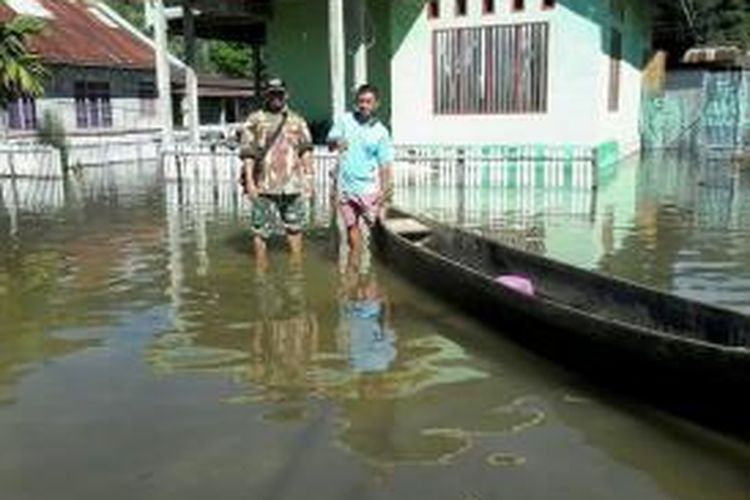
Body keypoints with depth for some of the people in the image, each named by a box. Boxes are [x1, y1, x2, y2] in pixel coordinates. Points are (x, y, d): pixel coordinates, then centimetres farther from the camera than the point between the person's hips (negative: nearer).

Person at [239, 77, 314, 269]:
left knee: (295, 226, 13)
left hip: (292, 185, 3)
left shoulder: (297, 121, 12)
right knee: (261, 230, 1)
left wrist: (308, 176, 2)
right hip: (265, 186, -3)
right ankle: (261, 268, 13)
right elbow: (248, 154, -3)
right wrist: (249, 181, -10)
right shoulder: (255, 121, 1)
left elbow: (305, 149, 11)